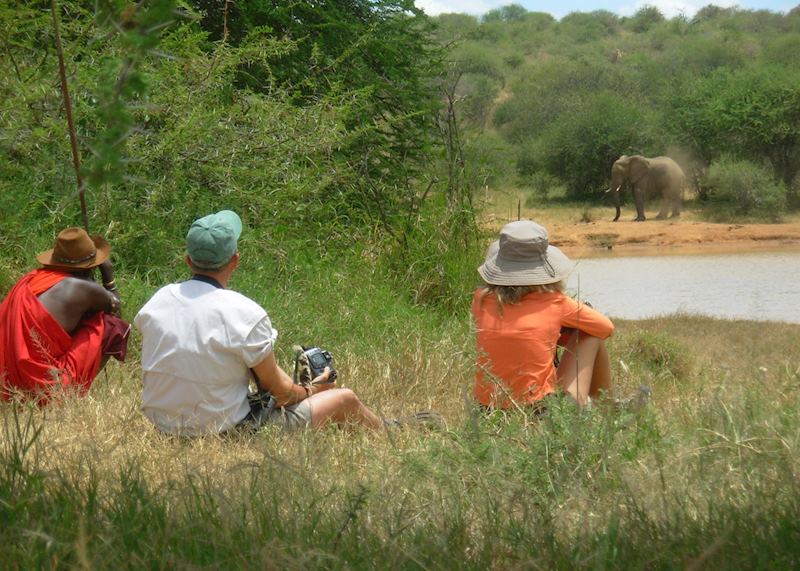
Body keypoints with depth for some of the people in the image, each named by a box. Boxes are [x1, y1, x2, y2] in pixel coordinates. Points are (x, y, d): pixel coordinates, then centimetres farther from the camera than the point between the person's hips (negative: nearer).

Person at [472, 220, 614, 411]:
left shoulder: (481, 301, -1)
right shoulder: (553, 302, -8)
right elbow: (606, 327, 11)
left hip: (490, 410, 4)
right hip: (542, 408, -4)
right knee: (592, 333, 17)